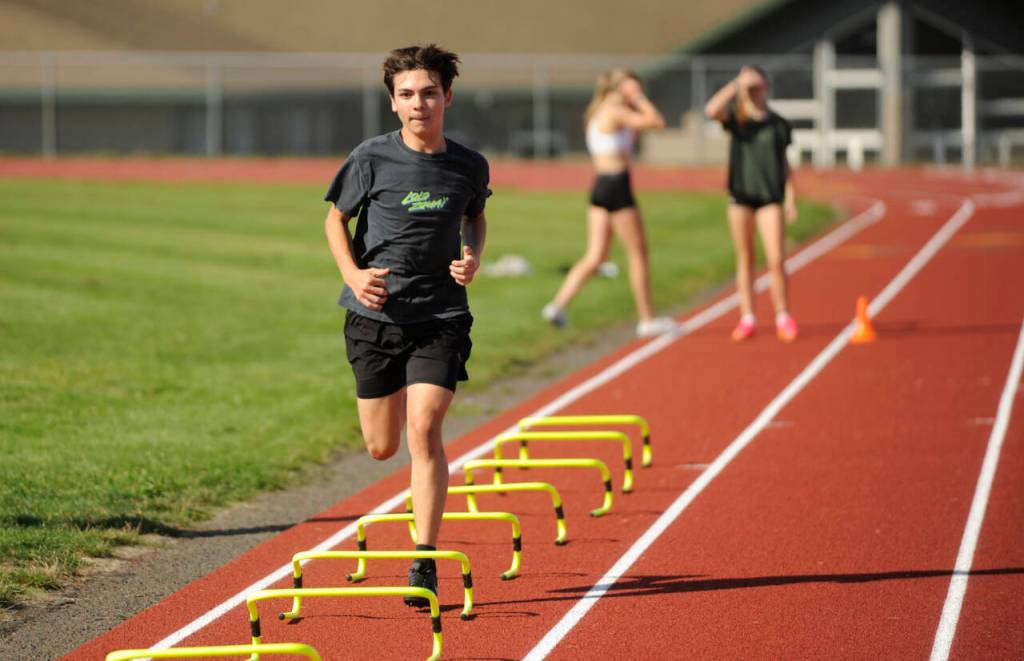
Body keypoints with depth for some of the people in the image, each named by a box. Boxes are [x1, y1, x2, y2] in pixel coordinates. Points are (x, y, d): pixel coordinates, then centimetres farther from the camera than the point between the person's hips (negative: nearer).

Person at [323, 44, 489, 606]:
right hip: (376, 313, 1)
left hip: (441, 313, -1)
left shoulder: (469, 167, 0)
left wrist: (473, 257, 0)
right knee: (382, 447, 10)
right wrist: (352, 272, -10)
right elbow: (336, 217, 6)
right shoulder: (372, 158, -7)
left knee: (423, 429, -17)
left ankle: (425, 562, -10)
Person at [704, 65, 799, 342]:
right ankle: (747, 318, 13)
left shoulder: (778, 124, 6)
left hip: (770, 196, 0)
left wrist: (791, 196, 5)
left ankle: (783, 318, 3)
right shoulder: (736, 117, 2)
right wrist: (736, 84, -20)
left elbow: (784, 162, 11)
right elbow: (711, 110, -20)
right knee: (745, 259, 7)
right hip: (740, 195, 0)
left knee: (776, 260, -7)